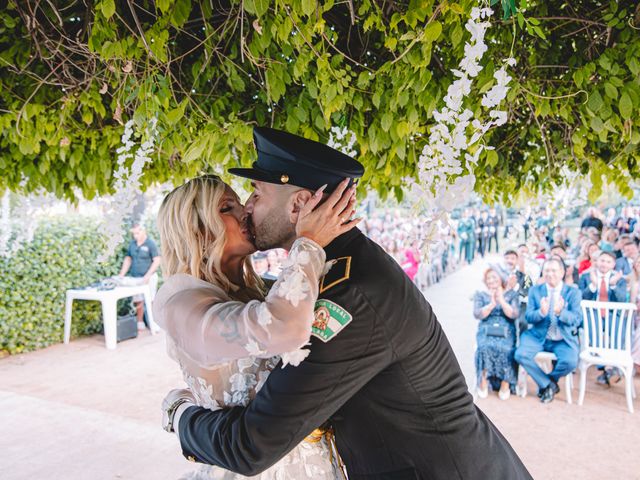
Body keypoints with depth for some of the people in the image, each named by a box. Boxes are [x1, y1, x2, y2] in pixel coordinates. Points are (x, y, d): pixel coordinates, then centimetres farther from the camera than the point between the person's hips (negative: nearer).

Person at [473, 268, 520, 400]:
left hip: (506, 331, 0)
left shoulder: (512, 294, 13)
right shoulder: (480, 295, 15)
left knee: (505, 349, -33)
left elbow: (514, 315, -1)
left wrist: (501, 301, -13)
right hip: (486, 331, 1)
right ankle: (483, 383, -19)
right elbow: (477, 314, 0)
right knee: (485, 347, -33)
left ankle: (505, 384, -18)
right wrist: (492, 304, -14)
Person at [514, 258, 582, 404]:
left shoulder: (573, 292, 1)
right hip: (538, 336, 1)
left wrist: (560, 312, -30)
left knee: (571, 362, -29)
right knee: (521, 355, -24)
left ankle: (545, 382, 4)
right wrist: (541, 312, -26)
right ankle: (548, 384, -1)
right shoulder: (535, 291, 4)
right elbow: (528, 317, -2)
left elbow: (577, 319, -8)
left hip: (564, 339, -1)